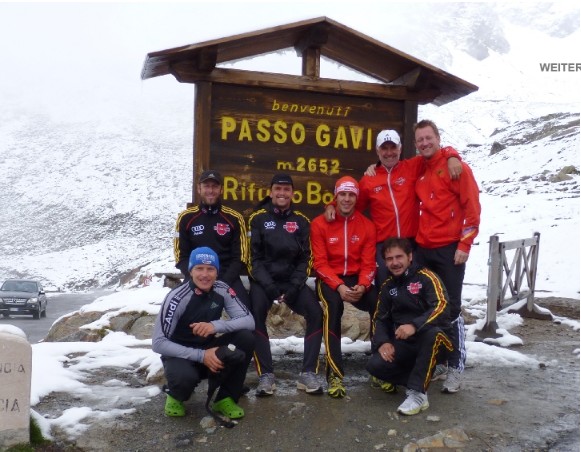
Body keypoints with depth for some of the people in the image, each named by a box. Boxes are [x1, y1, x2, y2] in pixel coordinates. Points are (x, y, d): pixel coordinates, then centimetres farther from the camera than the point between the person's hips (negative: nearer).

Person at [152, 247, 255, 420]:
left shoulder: (222, 290, -11)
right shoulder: (177, 298, -23)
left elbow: (249, 321, -16)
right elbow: (158, 343, -23)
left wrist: (216, 326, -34)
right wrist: (201, 356, -30)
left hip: (209, 350, 4)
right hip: (180, 354, -4)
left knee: (246, 338, -21)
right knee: (185, 377, -38)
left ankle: (225, 398, -5)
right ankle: (175, 395, 2)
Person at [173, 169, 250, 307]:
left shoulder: (234, 218, 2)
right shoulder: (186, 218, 3)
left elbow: (240, 257, 1)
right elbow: (181, 257, 3)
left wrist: (223, 283, -13)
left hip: (227, 278, 0)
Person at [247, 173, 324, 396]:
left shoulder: (301, 221, 8)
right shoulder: (258, 219, 1)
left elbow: (305, 258, 6)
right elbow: (254, 258, -4)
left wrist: (295, 286, -10)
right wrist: (268, 284, -17)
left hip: (293, 280, 2)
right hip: (263, 280, -2)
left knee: (316, 313, -19)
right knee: (256, 316, -28)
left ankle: (308, 373, -9)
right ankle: (266, 375, -18)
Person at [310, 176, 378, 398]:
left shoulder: (367, 225, 2)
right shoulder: (320, 224, -5)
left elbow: (368, 263, 0)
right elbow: (320, 263, -9)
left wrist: (362, 286, -20)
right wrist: (339, 286, -24)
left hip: (356, 279, 3)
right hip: (329, 279, -2)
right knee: (333, 306, -35)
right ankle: (335, 374, -31)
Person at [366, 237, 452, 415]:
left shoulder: (426, 277, -7)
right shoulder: (387, 286, 12)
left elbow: (441, 307, -21)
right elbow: (380, 319, 12)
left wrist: (414, 325, -36)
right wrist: (383, 342, -8)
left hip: (430, 340, -4)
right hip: (402, 343, 4)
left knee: (433, 332, -39)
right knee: (375, 365, -23)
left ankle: (418, 393, -30)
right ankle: (423, 376, -2)